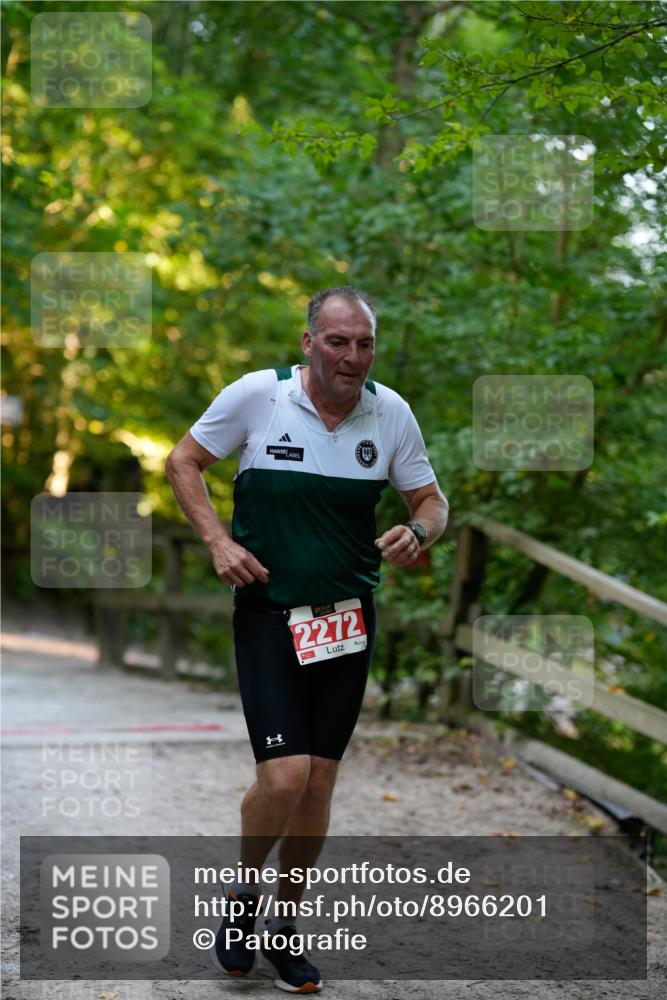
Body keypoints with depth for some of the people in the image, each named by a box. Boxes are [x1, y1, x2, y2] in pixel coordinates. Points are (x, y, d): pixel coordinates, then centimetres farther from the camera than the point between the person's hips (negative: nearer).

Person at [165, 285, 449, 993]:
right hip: (268, 610, -3)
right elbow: (183, 462, 3)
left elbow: (430, 501, 10)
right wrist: (218, 541, -10)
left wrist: (419, 533, -14)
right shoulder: (257, 395, -9)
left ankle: (284, 923, 26)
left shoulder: (391, 412, -1)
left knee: (319, 780, 6)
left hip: (349, 616, 3)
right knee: (284, 775, -14)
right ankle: (243, 895, 15)